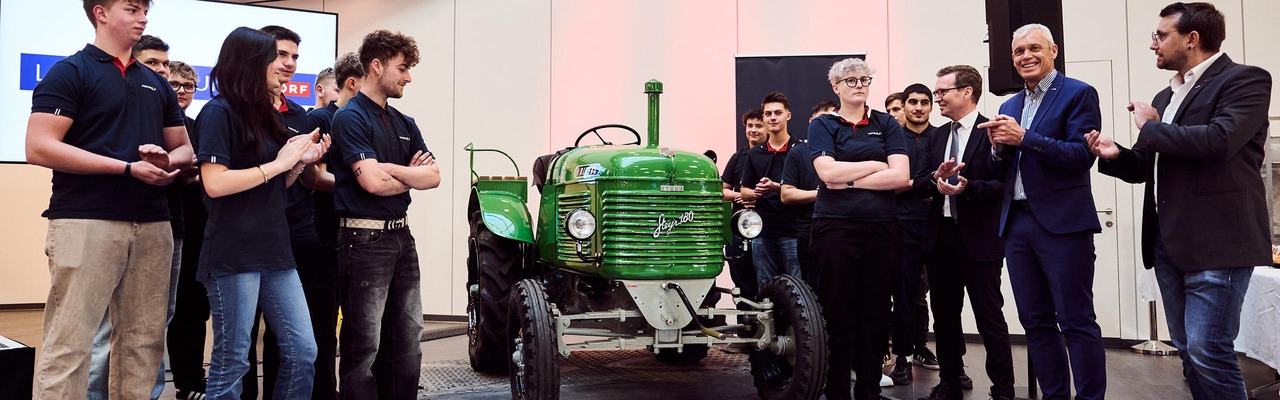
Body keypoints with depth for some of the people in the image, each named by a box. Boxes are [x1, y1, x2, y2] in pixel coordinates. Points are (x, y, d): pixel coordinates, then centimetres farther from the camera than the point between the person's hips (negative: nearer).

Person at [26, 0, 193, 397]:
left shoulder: (158, 85, 18)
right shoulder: (70, 71, 0)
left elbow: (184, 148, 20)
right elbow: (39, 148, -11)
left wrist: (166, 161, -5)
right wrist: (130, 167, -14)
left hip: (153, 224, 6)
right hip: (86, 222, -6)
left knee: (144, 340, 9)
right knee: (69, 344, -5)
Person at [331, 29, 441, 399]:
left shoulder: (404, 124, 14)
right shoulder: (350, 117, -9)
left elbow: (433, 176, 4)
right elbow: (372, 182, -19)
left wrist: (391, 169, -10)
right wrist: (412, 175, -3)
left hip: (401, 236, 8)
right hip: (365, 239, -8)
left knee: (407, 340, 12)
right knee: (365, 345, 0)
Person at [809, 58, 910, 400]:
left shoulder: (887, 124, 11)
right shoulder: (822, 126, 6)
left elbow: (900, 177, -2)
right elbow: (827, 172, -11)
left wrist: (849, 180, -8)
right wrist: (877, 165, -4)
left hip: (882, 227, 2)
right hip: (835, 227, -2)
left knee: (876, 313, 5)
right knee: (838, 313, 1)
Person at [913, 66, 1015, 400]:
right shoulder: (937, 137, 14)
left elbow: (1003, 184, -15)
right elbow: (918, 183, 7)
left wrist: (967, 187, -28)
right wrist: (936, 178, -13)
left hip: (978, 239, -7)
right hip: (940, 236, 7)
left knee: (989, 317, 0)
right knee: (944, 316, 14)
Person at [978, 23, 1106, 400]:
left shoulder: (1078, 94, -3)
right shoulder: (1009, 106, 17)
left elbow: (1082, 156, -14)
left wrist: (1024, 138, -19)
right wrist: (999, 147, -4)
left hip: (1062, 223, -7)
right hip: (1017, 223, 7)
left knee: (1076, 321, -3)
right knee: (1035, 322, 11)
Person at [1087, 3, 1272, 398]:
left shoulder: (1246, 79, -6)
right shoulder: (1165, 97, 18)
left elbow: (1219, 140, -24)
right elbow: (1146, 168, 20)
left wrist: (1151, 127, -10)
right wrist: (1116, 155, -2)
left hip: (1216, 240, -8)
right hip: (1168, 240, 8)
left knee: (1208, 351, -10)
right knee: (1189, 351, 13)